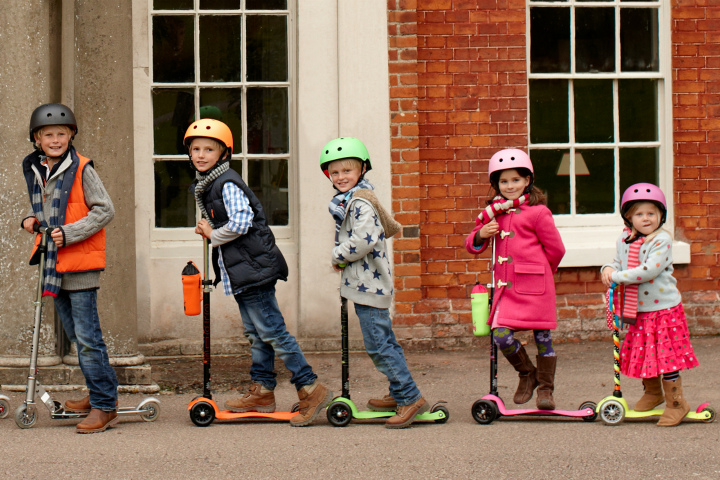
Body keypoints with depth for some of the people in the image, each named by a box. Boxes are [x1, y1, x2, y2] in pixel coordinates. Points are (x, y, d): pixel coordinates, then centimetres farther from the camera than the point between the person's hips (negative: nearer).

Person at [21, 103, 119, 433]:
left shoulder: (81, 169, -10)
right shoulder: (33, 170, 12)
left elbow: (104, 210, -12)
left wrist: (68, 233, -18)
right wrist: (32, 220, 4)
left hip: (80, 263, -8)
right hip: (53, 263, 8)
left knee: (87, 337, -9)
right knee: (75, 335, 14)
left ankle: (104, 406, -4)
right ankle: (100, 392, 26)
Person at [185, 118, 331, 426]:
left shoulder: (228, 184, -14)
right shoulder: (205, 185, 17)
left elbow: (239, 224, -25)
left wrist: (213, 235, -9)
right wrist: (208, 231, 7)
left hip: (253, 269, -10)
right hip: (239, 274, 10)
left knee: (271, 330, -10)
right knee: (256, 334, 14)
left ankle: (310, 390, -8)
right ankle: (262, 392, 20)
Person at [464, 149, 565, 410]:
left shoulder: (537, 212, -5)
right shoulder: (495, 212, 13)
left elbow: (556, 250, 1)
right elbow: (472, 245, 19)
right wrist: (481, 234, -3)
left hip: (534, 286, -4)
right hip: (506, 288, 4)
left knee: (542, 338, 2)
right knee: (501, 336, -10)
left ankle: (545, 388, 19)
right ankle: (526, 374, 16)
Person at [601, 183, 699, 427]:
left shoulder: (662, 240, -16)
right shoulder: (625, 239, 5)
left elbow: (649, 270, -26)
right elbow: (619, 261, 18)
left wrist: (618, 277, -22)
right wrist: (608, 269, -6)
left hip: (664, 308, -7)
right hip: (639, 310, 7)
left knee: (666, 355, -6)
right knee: (641, 352, 15)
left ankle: (676, 403, 4)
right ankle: (653, 393, 36)